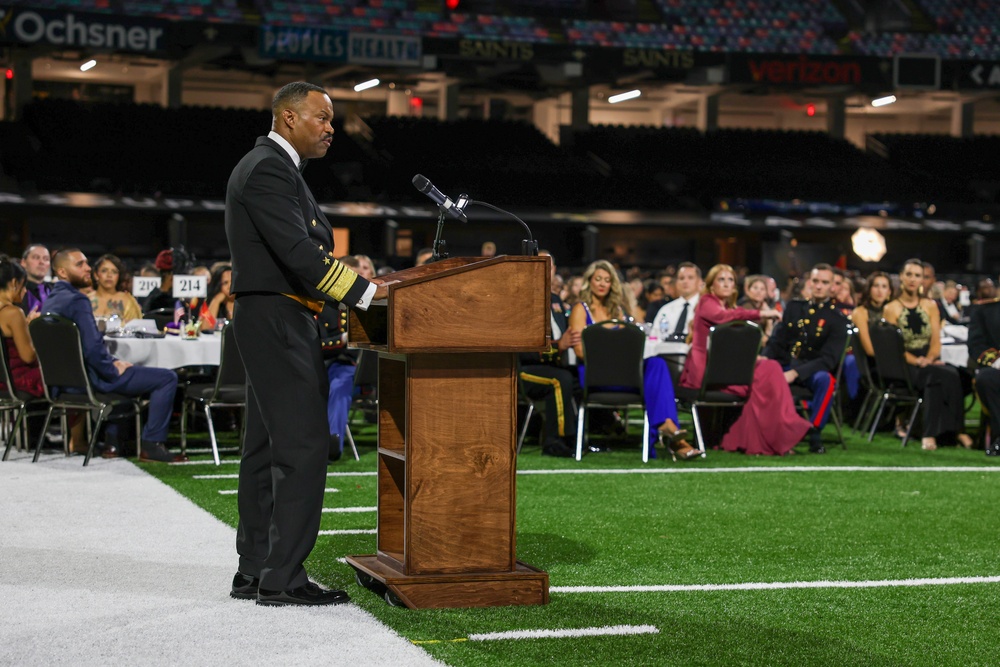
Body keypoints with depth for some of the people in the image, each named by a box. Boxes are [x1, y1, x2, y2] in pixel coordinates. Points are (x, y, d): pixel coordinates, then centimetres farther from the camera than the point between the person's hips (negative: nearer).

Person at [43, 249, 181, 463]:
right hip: (90, 379, -10)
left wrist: (113, 361, 11)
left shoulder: (51, 300, 10)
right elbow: (92, 348, -28)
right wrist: (114, 370, -11)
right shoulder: (77, 300, -20)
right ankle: (151, 444, -6)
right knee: (167, 378, -7)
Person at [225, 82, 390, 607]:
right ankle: (282, 578, -10)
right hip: (277, 321, -11)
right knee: (304, 445, -12)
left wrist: (358, 287, 12)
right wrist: (367, 292, -23)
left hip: (271, 325, 11)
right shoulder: (267, 169, -14)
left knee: (267, 447, 11)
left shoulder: (271, 167, 20)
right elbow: (297, 252, -23)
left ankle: (254, 573, 15)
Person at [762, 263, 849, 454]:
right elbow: (777, 341, 12)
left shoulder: (837, 319, -2)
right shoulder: (793, 308, 12)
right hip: (785, 365, 3)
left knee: (825, 379, -38)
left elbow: (828, 359, -13)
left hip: (814, 371, -3)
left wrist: (795, 373, -25)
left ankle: (814, 435, -28)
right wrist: (764, 358, -12)